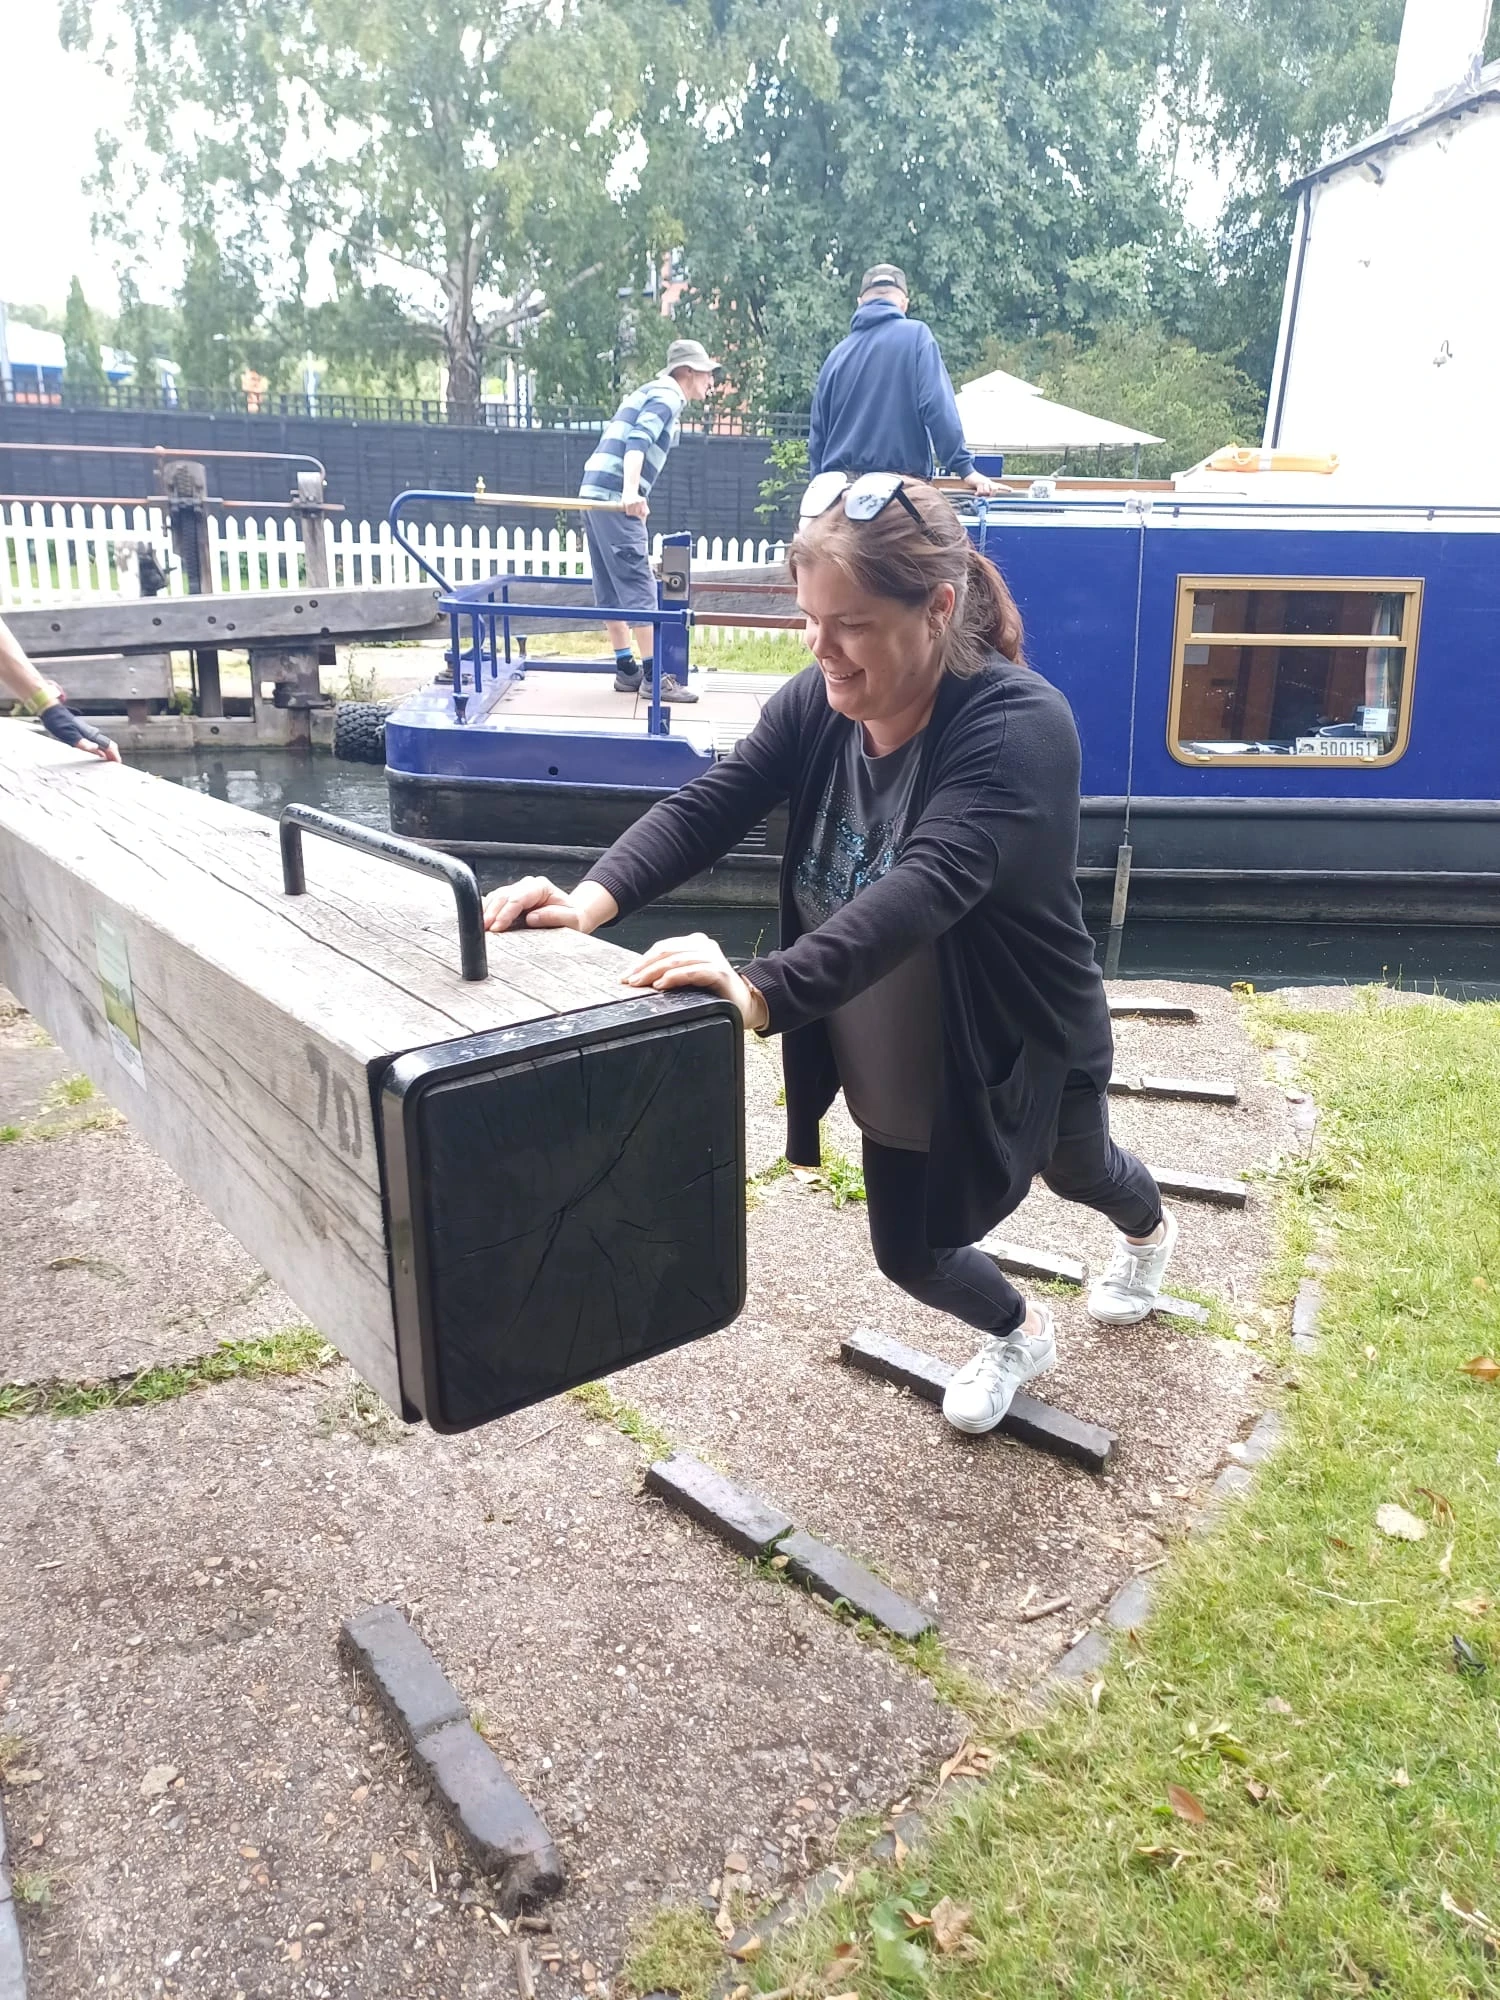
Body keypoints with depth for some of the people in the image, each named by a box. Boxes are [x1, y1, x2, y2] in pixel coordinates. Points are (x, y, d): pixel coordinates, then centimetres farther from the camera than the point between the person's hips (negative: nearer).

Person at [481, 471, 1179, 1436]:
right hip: (896, 1069, 4)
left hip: (1023, 1049, -4)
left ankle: (1150, 1228, 69)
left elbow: (926, 888, -47)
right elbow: (707, 807, -23)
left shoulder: (1018, 723, -33)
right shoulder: (817, 705, -14)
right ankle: (1021, 1335, 51)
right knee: (909, 1252, 15)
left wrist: (763, 992, -60)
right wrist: (595, 898, -41)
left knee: (1076, 1170, 29)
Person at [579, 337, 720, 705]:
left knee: (610, 588, 9)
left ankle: (627, 670, 13)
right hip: (615, 496, -10)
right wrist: (630, 491, -32)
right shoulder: (668, 394, -3)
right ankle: (653, 674, -8)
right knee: (637, 586, -9)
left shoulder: (652, 391, 27)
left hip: (595, 491, 10)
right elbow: (638, 440, -19)